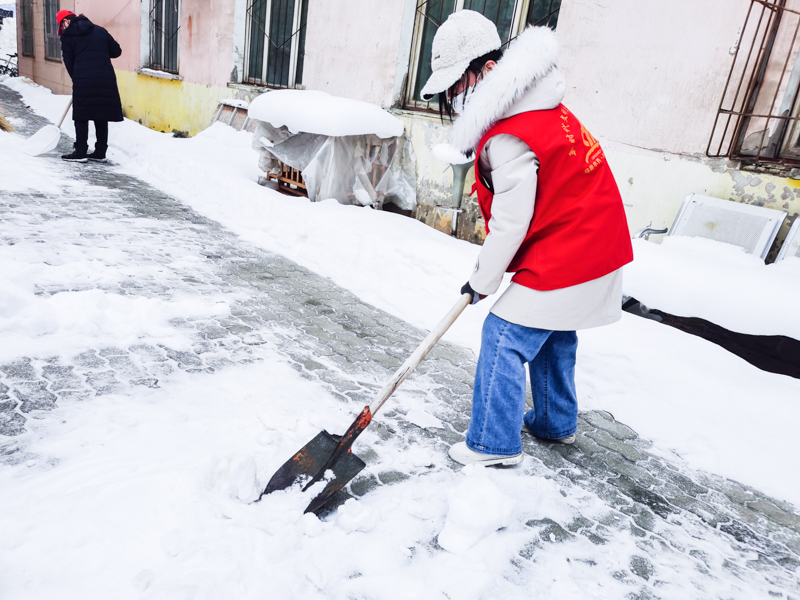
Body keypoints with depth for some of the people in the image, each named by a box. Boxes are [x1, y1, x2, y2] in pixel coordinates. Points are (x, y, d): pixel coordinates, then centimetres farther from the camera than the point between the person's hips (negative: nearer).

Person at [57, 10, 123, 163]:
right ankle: (100, 152, 11)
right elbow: (116, 51, 18)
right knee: (102, 116, 9)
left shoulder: (67, 35, 7)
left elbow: (69, 62, 8)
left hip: (83, 80, -4)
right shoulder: (100, 30, 16)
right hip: (106, 78, 4)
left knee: (81, 117, 3)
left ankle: (80, 152, 4)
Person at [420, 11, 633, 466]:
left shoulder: (508, 139, -24)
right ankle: (557, 423, 40)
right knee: (553, 337, 22)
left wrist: (483, 281, -5)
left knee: (505, 339, -2)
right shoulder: (538, 107, 9)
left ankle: (495, 445, 11)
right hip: (597, 249, 10)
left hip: (563, 261, -10)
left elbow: (511, 221, -21)